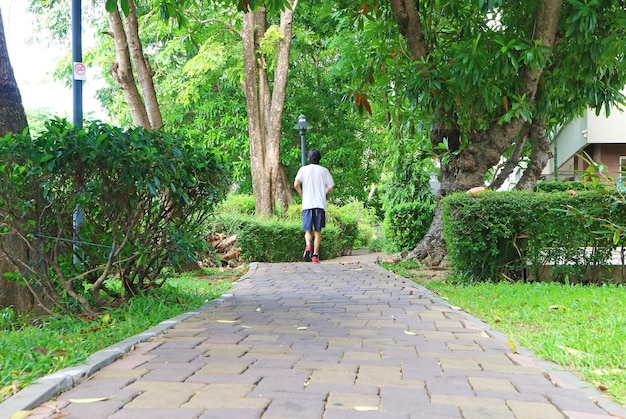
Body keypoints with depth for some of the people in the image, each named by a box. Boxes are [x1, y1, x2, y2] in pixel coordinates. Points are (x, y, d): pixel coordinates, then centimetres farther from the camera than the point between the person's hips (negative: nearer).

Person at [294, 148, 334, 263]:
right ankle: (315, 255, 2)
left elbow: (296, 184, -8)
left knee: (308, 230, 6)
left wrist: (302, 195, 8)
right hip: (320, 204, 0)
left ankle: (308, 245, -22)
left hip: (307, 204, 0)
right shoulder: (324, 170, 7)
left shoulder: (303, 169, 5)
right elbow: (331, 188, 2)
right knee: (318, 231, 8)